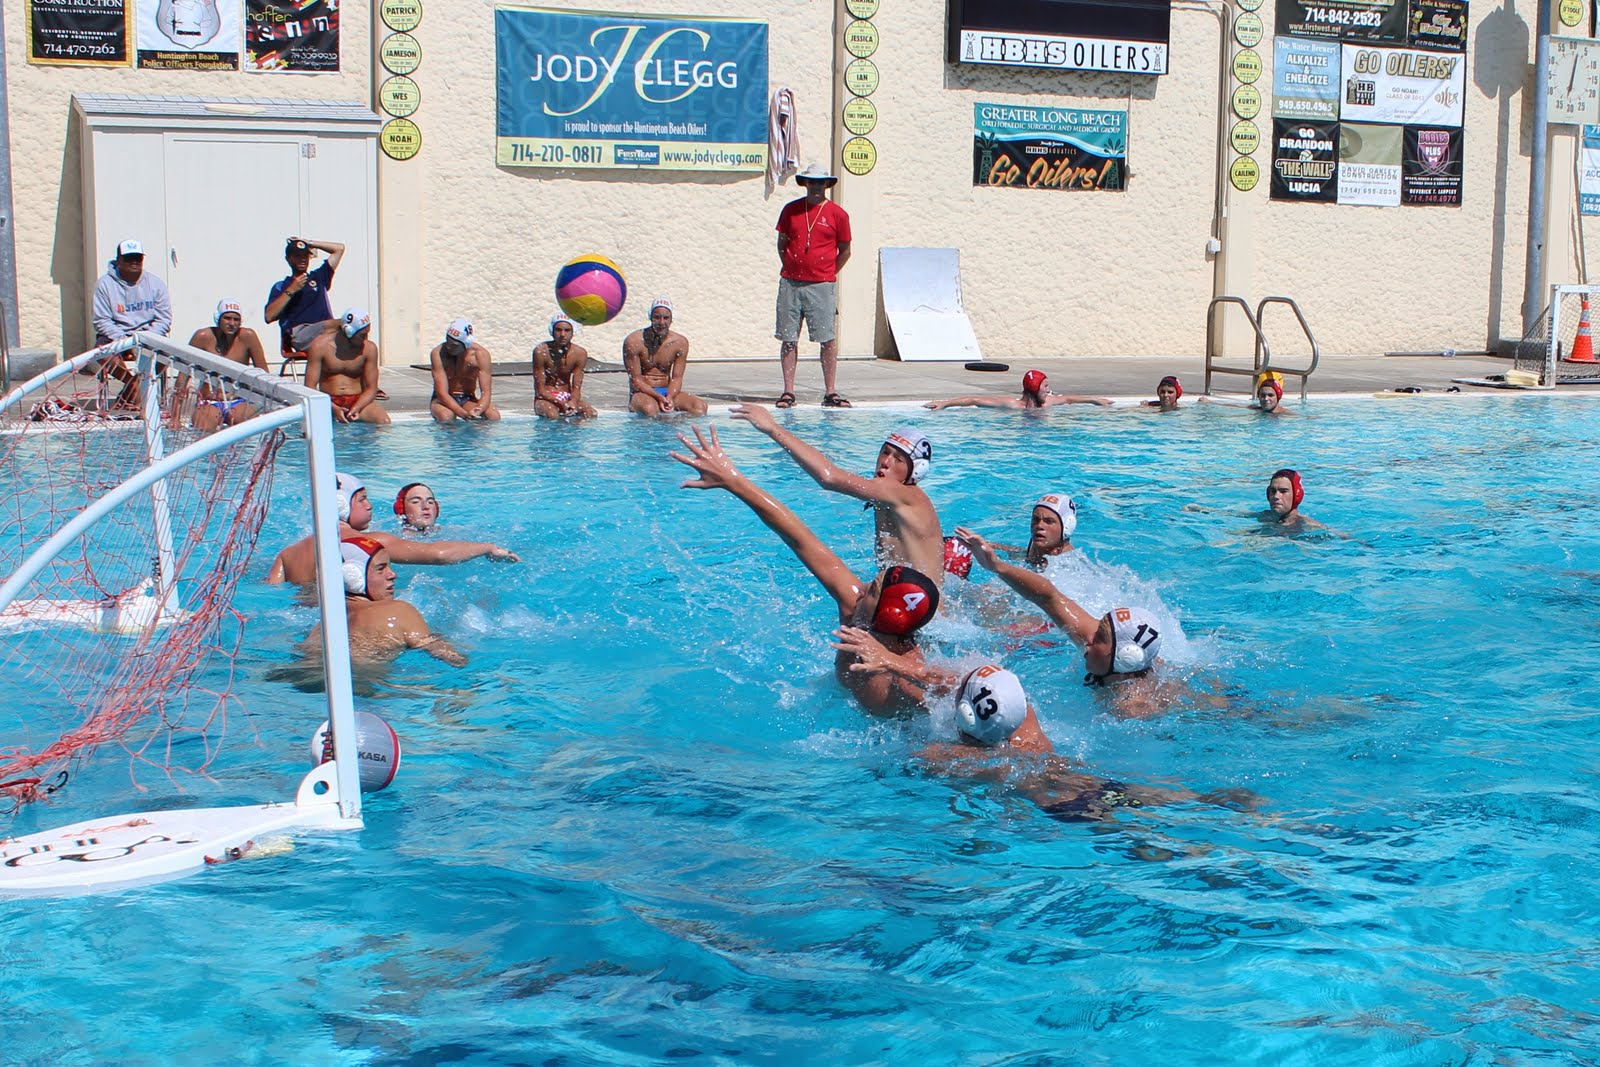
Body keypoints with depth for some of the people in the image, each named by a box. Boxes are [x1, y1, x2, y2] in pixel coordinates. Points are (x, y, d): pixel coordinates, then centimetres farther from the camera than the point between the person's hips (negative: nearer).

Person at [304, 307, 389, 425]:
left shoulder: (369, 348, -1)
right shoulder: (320, 346, -7)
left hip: (358, 401, 0)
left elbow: (371, 388, 0)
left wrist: (356, 408, -21)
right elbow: (310, 387, -8)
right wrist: (333, 409, -24)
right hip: (329, 402, 0)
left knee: (383, 421, -31)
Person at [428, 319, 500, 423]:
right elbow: (442, 393, -24)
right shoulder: (438, 353, -19)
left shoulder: (480, 354, -15)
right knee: (446, 417, -37)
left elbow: (486, 392, -17)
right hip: (443, 400, -1)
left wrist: (477, 410, -40)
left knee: (494, 416, -29)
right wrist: (463, 413, -41)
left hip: (468, 399, 1)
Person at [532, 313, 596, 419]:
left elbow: (576, 388, -7)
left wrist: (573, 402, -31)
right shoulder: (541, 351, -16)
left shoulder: (579, 353, -7)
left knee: (591, 414, -23)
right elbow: (540, 390, -16)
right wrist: (561, 403, -31)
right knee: (552, 415, -37)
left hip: (568, 397, 4)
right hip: (546, 399, -4)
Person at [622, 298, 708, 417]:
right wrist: (659, 397, -26)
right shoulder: (634, 342, -13)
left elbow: (677, 378, -1)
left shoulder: (680, 342, -2)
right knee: (649, 408, -39)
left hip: (668, 392, 4)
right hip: (643, 393, -4)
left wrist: (670, 397, -23)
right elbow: (635, 379, -13)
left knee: (700, 406, -20)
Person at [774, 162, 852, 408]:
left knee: (828, 339, -3)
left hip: (821, 286, -2)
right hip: (790, 284, 2)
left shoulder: (837, 214, 2)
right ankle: (788, 391, 8)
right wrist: (791, 269, 9)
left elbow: (844, 251, 9)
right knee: (788, 339, 2)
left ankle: (830, 392, 2)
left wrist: (827, 274, 7)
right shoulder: (791, 209, 8)